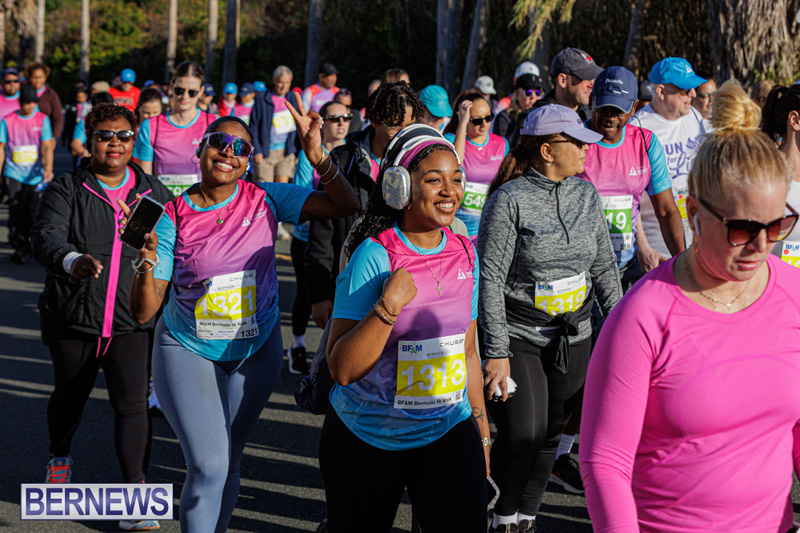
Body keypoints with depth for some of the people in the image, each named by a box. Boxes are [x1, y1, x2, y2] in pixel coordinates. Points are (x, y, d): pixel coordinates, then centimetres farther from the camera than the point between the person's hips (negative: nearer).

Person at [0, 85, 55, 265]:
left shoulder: (42, 119, 1)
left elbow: (47, 146, -5)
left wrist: (48, 168, -19)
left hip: (35, 174, 1)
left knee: (33, 211, 4)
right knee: (16, 211, -8)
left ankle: (29, 246, 21)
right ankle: (18, 248, -4)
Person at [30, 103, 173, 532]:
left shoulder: (154, 194, 5)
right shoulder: (66, 190, -4)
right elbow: (45, 237, -21)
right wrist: (72, 261, -42)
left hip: (132, 321, 0)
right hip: (73, 318, 0)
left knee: (132, 404, -10)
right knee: (70, 396, 18)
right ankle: (59, 458, 47)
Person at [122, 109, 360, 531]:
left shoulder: (266, 199, -8)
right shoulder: (173, 218, -12)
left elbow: (346, 206, -10)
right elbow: (143, 312, -13)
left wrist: (318, 158, -24)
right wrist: (146, 265, -33)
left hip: (256, 351, 2)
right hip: (188, 350, -2)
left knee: (227, 464, 14)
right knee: (208, 466, -13)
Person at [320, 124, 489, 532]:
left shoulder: (465, 254, 2)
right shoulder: (374, 256, -15)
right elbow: (342, 369, -20)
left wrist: (481, 424, 19)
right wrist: (389, 305, -29)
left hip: (448, 427, 3)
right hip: (365, 436, -3)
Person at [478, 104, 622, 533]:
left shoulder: (586, 194, 6)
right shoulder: (510, 199, -12)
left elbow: (604, 267, 14)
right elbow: (489, 279, -13)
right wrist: (496, 352, -17)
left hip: (572, 337, 5)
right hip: (519, 337, -5)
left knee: (549, 436, 8)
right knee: (524, 433, -12)